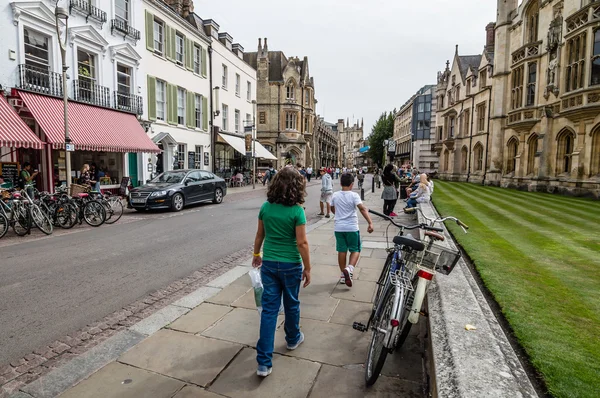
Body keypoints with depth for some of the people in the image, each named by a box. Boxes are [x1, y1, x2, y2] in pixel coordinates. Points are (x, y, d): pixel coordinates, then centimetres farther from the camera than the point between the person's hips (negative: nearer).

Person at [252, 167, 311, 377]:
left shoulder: (265, 207, -3)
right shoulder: (297, 211, -17)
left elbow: (260, 234, 8)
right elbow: (302, 243, -16)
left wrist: (256, 254, 23)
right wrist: (307, 268, -5)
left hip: (269, 263, 3)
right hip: (290, 265, -3)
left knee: (269, 308, 6)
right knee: (291, 304, 20)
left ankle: (264, 362, 8)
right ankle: (293, 338, 45)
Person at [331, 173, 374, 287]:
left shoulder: (335, 195, 2)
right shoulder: (354, 195, -11)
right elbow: (363, 209, -23)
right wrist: (370, 223, -26)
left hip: (338, 227, 4)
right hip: (352, 228, -4)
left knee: (342, 251, 12)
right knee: (355, 250, 10)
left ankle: (343, 274, 20)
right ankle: (349, 268, -12)